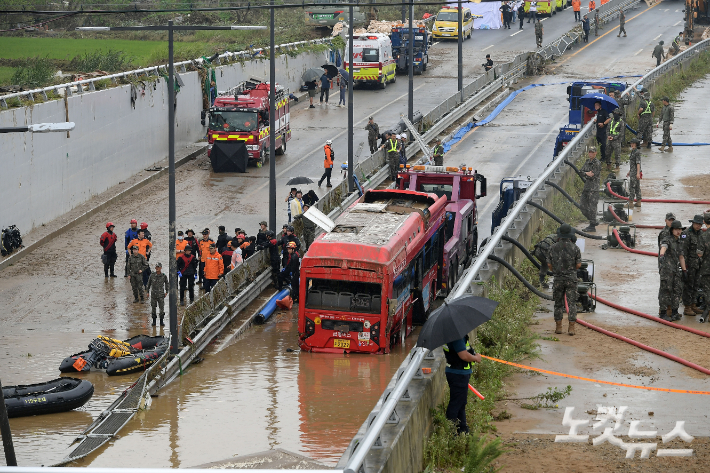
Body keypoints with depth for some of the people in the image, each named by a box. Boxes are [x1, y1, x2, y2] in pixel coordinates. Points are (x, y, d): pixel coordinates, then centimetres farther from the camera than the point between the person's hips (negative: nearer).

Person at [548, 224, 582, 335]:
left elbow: (549, 265, 1)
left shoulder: (554, 248, -2)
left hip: (558, 279, 1)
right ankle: (571, 327, -6)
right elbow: (578, 265, -4)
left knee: (558, 303, 12)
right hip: (571, 279, -1)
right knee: (572, 303, 1)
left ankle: (558, 326, 15)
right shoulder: (575, 248, -5)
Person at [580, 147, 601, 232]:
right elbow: (580, 172, 8)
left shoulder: (597, 164, -10)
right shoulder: (587, 162, 15)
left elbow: (593, 176, -17)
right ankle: (593, 222, 23)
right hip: (586, 188, 9)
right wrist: (586, 173, -11)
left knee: (592, 207, -6)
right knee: (583, 207, 10)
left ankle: (592, 226, 0)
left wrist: (584, 174, -6)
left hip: (593, 189, -9)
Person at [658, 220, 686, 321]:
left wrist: (684, 271, 20)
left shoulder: (679, 242, 18)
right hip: (666, 268, -8)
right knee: (666, 290, -7)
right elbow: (663, 247, -30)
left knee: (678, 290, 6)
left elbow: (681, 257, 23)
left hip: (675, 269, 8)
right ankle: (663, 313, -3)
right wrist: (661, 255, -52)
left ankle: (674, 312, 15)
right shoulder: (667, 239, -7)